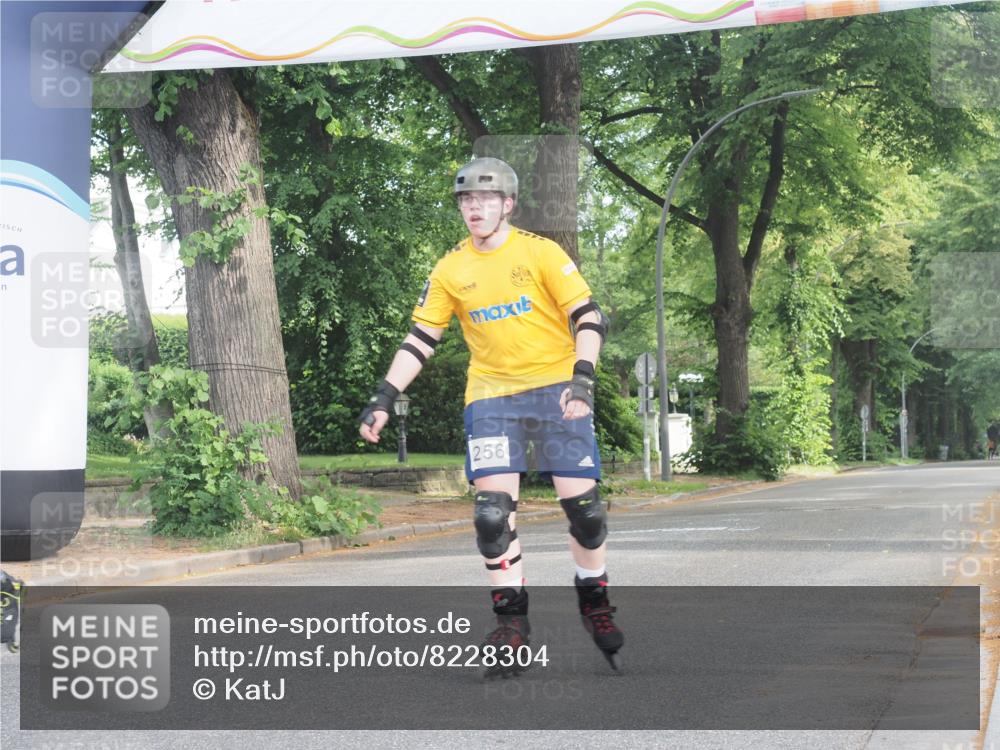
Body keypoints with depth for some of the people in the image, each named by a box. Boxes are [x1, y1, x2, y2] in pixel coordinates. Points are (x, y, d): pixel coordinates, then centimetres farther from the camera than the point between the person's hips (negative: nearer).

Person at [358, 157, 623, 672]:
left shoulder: (541, 252, -5)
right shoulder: (450, 270, 5)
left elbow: (588, 318, -7)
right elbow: (420, 339, 8)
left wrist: (583, 378, -21)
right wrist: (384, 398, 0)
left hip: (555, 389, -2)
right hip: (491, 395, 2)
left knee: (583, 503, -5)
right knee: (492, 511, -9)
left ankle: (594, 603, 17)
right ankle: (511, 618, 3)